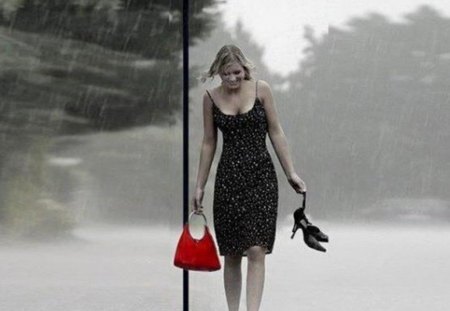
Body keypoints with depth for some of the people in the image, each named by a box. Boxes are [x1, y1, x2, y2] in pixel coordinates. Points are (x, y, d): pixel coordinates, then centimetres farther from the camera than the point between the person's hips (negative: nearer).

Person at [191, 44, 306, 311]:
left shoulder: (261, 89, -2)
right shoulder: (211, 98, 2)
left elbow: (276, 132, 3)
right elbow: (209, 143, 9)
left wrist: (291, 173, 0)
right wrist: (199, 186, 10)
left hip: (261, 174, -2)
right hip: (228, 176, 2)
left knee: (256, 250, -11)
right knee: (231, 254, 5)